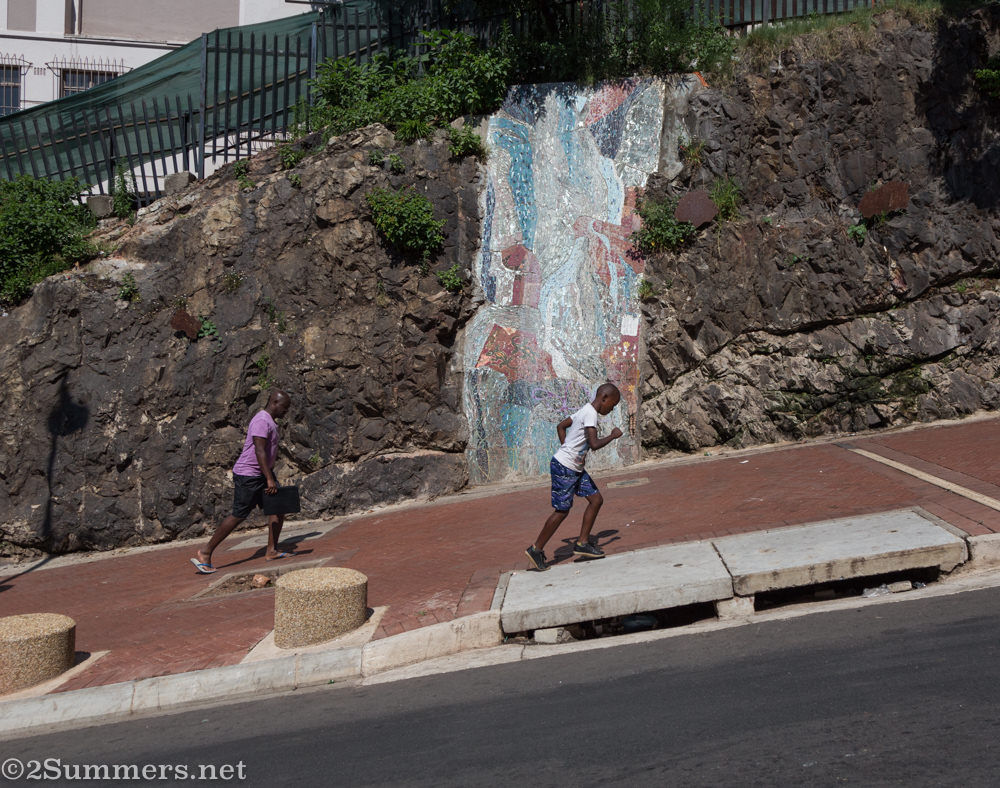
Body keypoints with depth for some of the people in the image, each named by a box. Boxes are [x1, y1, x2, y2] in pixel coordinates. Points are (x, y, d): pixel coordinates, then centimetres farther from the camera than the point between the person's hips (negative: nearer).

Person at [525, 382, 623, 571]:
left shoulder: (585, 410, 13)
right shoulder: (590, 414, -18)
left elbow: (561, 426, 23)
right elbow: (594, 444, -28)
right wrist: (613, 436, -11)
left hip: (575, 469, 10)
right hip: (564, 468, -10)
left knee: (596, 499, 8)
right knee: (562, 511, -4)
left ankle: (582, 543, 13)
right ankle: (536, 549, 7)